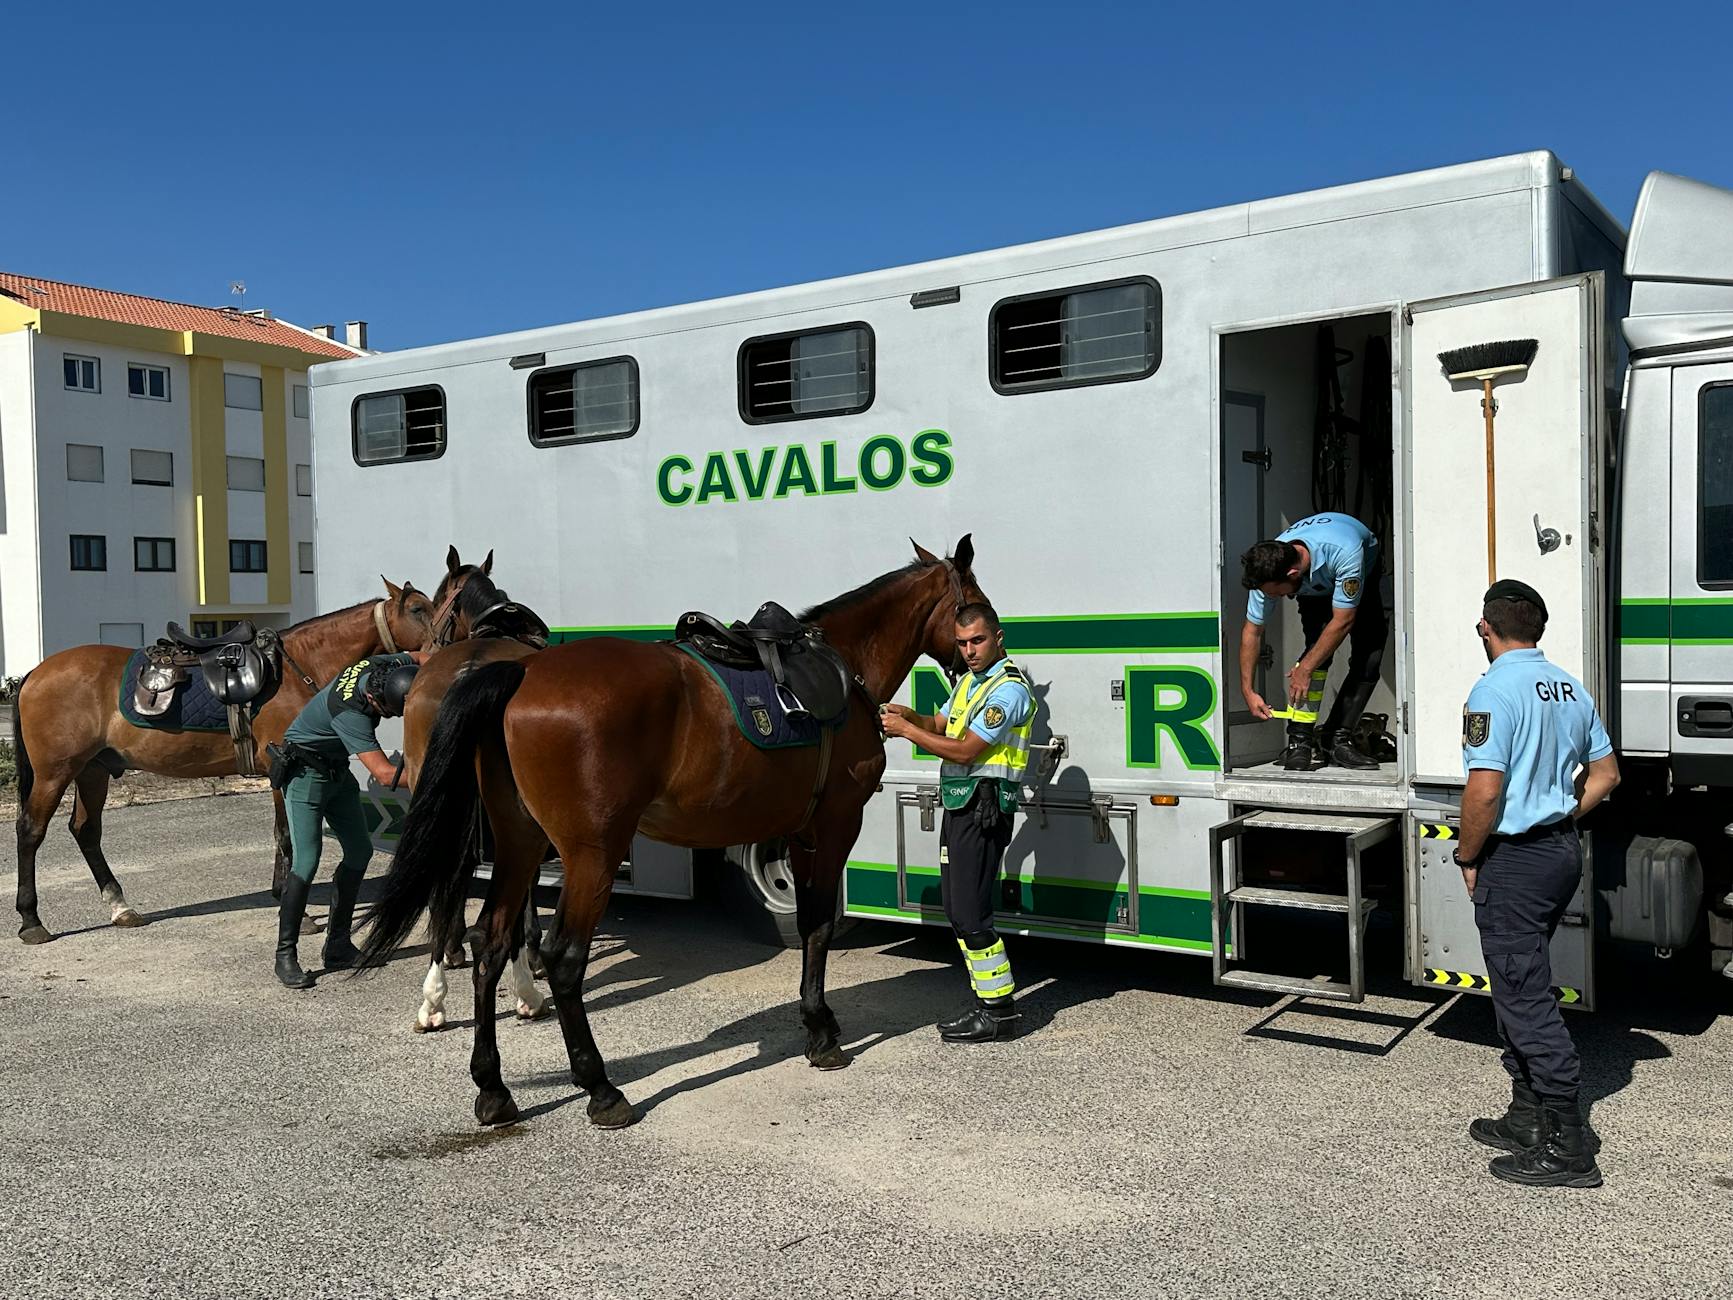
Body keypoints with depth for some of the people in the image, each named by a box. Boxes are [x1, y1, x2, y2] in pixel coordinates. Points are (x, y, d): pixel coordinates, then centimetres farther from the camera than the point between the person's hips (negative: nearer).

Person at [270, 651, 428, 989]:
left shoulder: (383, 666, -18)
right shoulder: (349, 712, -38)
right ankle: (285, 955, -6)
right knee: (307, 861, -16)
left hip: (338, 770, 9)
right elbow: (384, 774, -40)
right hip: (306, 773, -9)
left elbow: (418, 656, 4)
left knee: (359, 851, 7)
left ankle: (338, 946, 14)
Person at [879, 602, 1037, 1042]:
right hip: (959, 807, 10)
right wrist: (908, 716, 2)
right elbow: (940, 725, 23)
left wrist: (906, 730, -12)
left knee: (970, 914, -8)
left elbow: (964, 750, -19)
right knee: (957, 910, 12)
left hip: (983, 809, -10)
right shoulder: (970, 680, 16)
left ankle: (1000, 1012, 2)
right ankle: (989, 1003, 21)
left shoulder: (1009, 688, -16)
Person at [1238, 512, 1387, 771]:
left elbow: (1342, 621, -36)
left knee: (1370, 657, -16)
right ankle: (1299, 741, -22)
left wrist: (1305, 668, -31)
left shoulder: (1343, 553, -47)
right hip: (1315, 589, 1)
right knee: (1318, 643, -24)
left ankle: (1335, 739, -8)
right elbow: (1252, 631, -20)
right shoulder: (1267, 571, -34)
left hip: (1362, 575, -1)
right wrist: (1247, 690, -20)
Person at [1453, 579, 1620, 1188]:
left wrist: (1468, 857, -10)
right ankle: (1527, 1119, 27)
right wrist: (1560, 818, 17)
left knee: (1525, 997, -2)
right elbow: (1605, 773, 17)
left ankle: (1568, 1147, 3)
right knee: (1519, 985, 19)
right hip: (1564, 852, 9)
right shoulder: (1569, 687, 9)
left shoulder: (1495, 691, -18)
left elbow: (1484, 792, -23)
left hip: (1515, 862, -9)